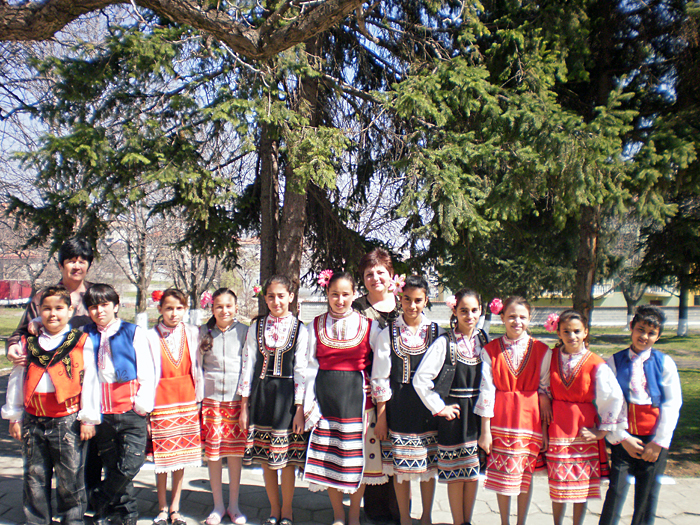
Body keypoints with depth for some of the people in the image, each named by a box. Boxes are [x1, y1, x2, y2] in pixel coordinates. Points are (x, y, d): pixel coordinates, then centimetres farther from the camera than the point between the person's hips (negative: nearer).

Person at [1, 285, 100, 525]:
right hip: (34, 421, 4)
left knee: (70, 477, 5)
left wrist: (88, 419, -4)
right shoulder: (28, 343, 8)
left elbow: (90, 382, -3)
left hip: (68, 421, -3)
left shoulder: (82, 343, -2)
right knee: (34, 477, 14)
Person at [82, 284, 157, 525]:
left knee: (130, 465, -8)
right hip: (101, 414, 3)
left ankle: (98, 501, 15)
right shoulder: (85, 336, 9)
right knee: (112, 467, 11)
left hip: (131, 413, -3)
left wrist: (142, 405, -9)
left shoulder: (134, 333, 2)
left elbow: (146, 372, -1)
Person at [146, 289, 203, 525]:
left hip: (186, 400, 3)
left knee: (182, 455, 9)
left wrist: (198, 398, 7)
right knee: (162, 457, 4)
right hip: (161, 400, -2)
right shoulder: (151, 336, -4)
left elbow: (197, 367, 9)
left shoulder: (193, 333, 3)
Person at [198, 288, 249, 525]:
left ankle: (233, 505, 23)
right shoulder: (204, 332, 6)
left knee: (236, 452, 7)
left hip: (237, 399, -1)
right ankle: (218, 505, 22)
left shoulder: (244, 331, 2)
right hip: (211, 399, 1)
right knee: (213, 452, 5)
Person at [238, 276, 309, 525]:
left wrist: (299, 408, -8)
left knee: (287, 458, 2)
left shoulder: (300, 329, -1)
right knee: (266, 458, 10)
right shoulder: (256, 327, 6)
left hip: (287, 395, -2)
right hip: (261, 394, 3)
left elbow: (301, 371, -3)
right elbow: (248, 365, 6)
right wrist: (244, 406, 3)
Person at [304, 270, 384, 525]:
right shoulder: (317, 325, 5)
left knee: (359, 458, 4)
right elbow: (311, 367, 5)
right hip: (326, 398, 1)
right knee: (329, 458, 6)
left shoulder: (368, 325, 1)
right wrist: (309, 403, 0)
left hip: (357, 398, -1)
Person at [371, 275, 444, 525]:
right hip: (398, 406, -1)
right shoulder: (388, 334, -1)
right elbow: (380, 378, 0)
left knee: (429, 466, 10)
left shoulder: (436, 332, 1)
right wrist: (381, 416, -2)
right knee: (400, 467, 7)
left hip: (429, 406, 1)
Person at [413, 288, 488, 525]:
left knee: (473, 471, 12)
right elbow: (420, 379, -15)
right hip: (454, 414, -4)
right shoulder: (444, 343, -11)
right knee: (455, 473, 4)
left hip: (478, 413, 4)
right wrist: (439, 408, -10)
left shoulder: (484, 341, 3)